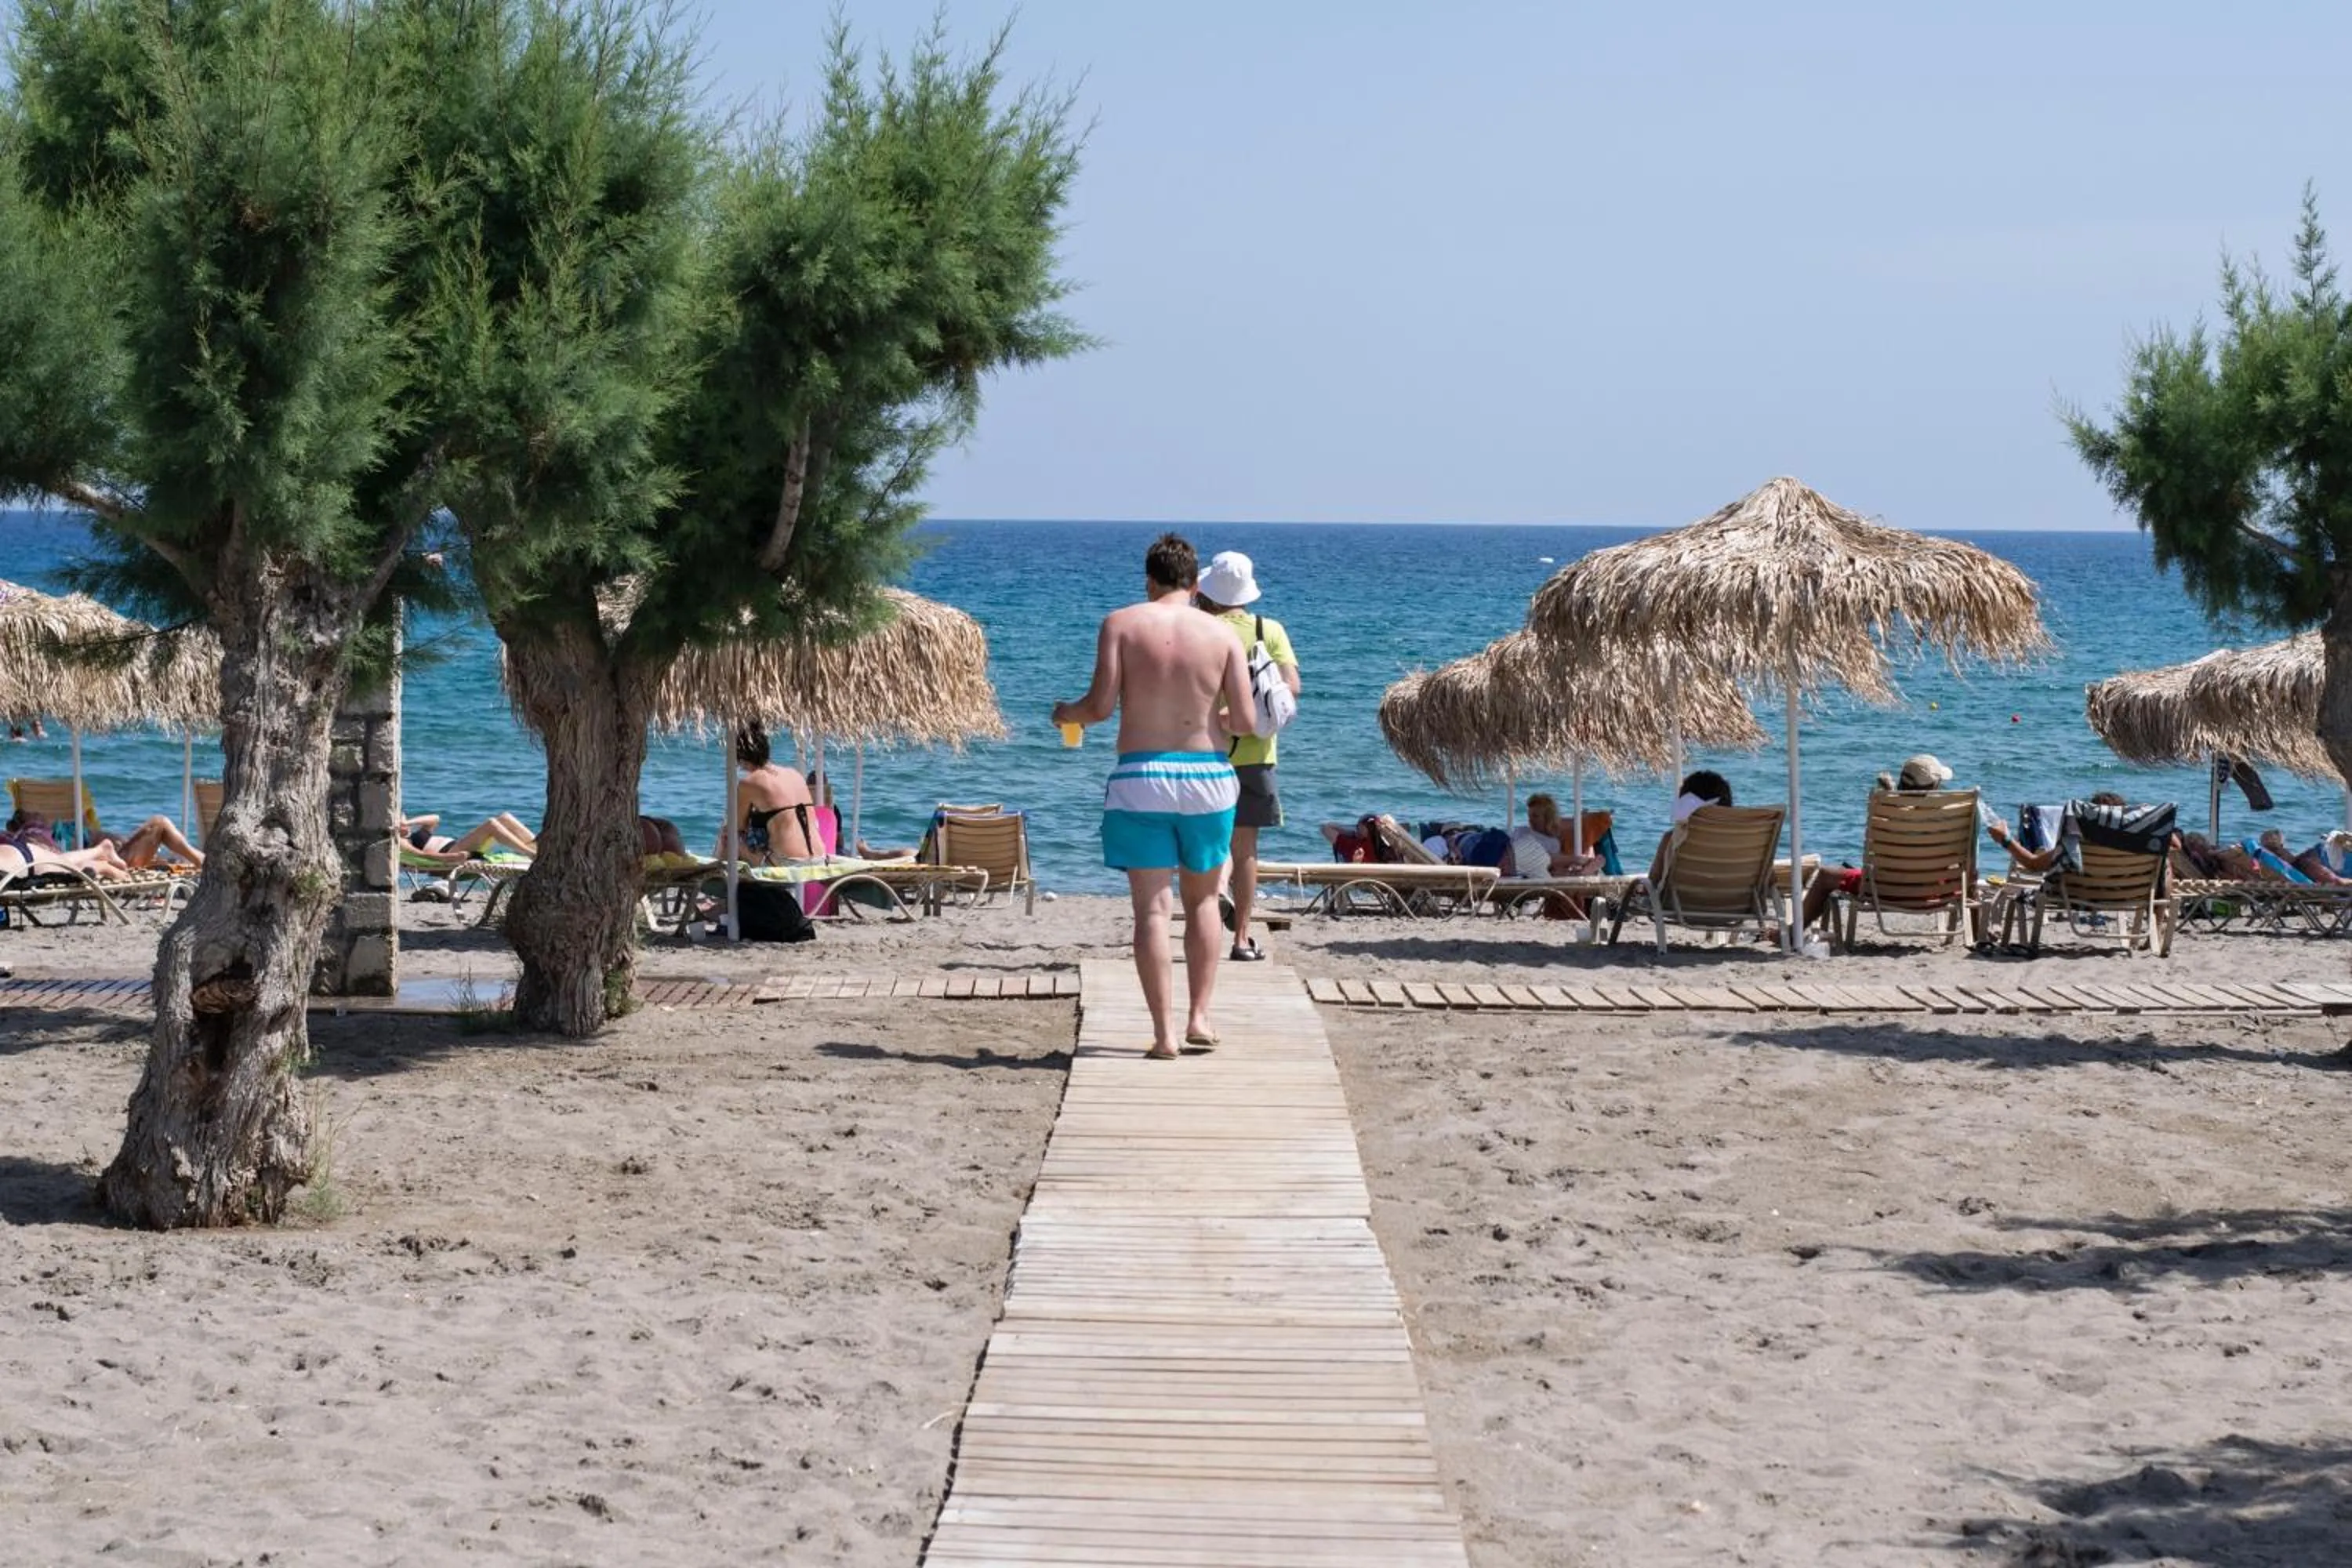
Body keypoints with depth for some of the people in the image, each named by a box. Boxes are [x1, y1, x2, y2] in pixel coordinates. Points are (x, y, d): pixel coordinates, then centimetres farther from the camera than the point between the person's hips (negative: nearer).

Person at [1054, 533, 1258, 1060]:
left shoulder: (1120, 624, -3)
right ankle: (1199, 1016, 13)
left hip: (1140, 778, -1)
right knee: (1202, 899, 18)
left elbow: (1101, 705, -9)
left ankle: (1165, 1032, -3)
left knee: (1151, 906, 1)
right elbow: (1246, 721, -2)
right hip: (1207, 776, 1)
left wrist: (1067, 713, 13)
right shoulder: (1222, 634, 1)